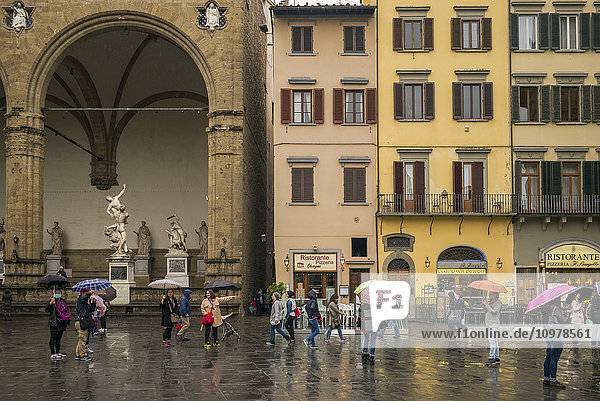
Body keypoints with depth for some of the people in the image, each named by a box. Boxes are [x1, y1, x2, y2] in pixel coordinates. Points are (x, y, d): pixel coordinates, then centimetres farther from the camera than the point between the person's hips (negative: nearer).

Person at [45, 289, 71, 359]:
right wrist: (51, 302, -27)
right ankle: (52, 354, -8)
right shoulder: (52, 300, -4)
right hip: (54, 322, -6)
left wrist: (67, 319, 14)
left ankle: (57, 353, 21)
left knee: (59, 338, 13)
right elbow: (47, 309, -16)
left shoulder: (63, 301, 13)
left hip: (61, 322, 6)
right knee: (53, 338, -7)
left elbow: (66, 311, 23)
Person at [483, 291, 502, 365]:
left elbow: (494, 312, -18)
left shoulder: (498, 302, -6)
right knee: (494, 341, 10)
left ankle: (492, 358, -14)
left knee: (492, 340, -12)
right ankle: (497, 358, 14)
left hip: (494, 324, -9)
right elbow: (487, 311, 15)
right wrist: (484, 304, 2)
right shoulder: (490, 302, 19)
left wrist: (486, 304, -16)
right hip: (489, 324, 9)